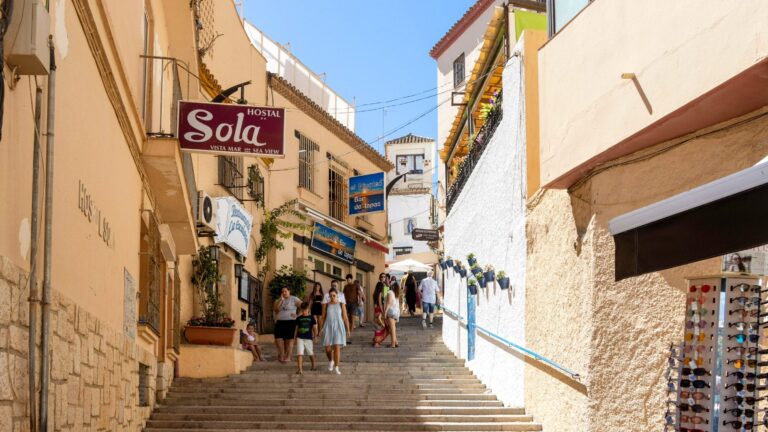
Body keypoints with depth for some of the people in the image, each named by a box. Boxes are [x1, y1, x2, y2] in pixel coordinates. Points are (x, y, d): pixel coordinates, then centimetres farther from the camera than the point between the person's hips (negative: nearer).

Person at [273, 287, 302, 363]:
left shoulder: (293, 299, 1)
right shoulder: (278, 300, 15)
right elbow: (275, 309, -2)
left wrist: (298, 314, -14)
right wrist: (281, 299, -6)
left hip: (290, 322, -4)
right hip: (280, 322, 4)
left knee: (289, 340, -2)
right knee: (278, 339, -4)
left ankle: (288, 356, 5)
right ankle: (281, 355, 14)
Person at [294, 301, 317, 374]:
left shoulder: (311, 318, 0)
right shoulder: (299, 318, 5)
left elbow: (315, 328, 4)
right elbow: (297, 328, 11)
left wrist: (314, 337, 1)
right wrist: (295, 337, 9)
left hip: (308, 338, 0)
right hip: (300, 338, 0)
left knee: (311, 353, 15)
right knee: (299, 354, -11)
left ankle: (313, 366, 38)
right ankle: (299, 369, -14)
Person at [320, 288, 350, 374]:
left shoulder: (341, 305, 1)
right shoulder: (326, 305, 3)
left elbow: (345, 318, 2)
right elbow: (323, 318, 7)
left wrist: (348, 330, 0)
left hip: (338, 328, -1)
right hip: (328, 328, 1)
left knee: (337, 347, -9)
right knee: (328, 348, 0)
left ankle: (336, 367, -3)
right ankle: (331, 361, 31)